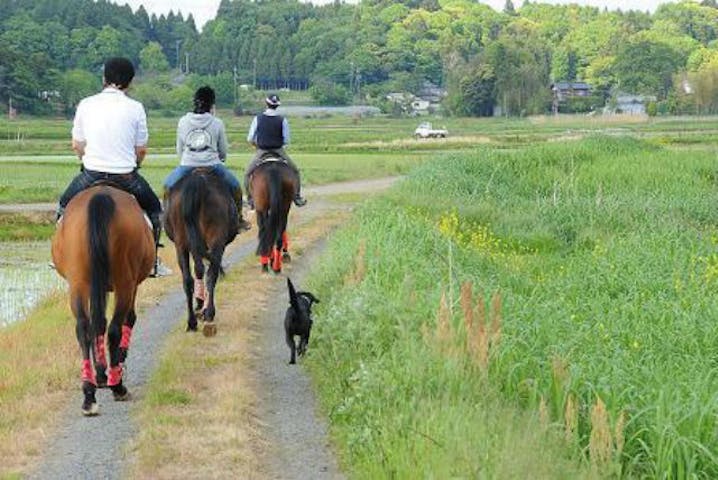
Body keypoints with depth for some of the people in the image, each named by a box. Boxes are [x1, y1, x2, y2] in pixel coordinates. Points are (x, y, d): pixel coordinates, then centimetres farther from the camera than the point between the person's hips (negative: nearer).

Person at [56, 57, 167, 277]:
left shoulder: (86, 105, 0)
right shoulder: (135, 108, -4)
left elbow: (77, 145, 6)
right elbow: (141, 150, 1)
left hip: (91, 174, 1)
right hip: (126, 176, -1)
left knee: (65, 205, 27)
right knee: (154, 209, 21)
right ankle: (152, 259, 15)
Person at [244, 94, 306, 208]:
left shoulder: (258, 119, -5)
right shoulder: (282, 120, -7)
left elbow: (250, 139, -3)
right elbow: (286, 141, -6)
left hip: (262, 152, 0)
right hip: (279, 151, 0)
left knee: (247, 174, 17)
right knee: (295, 171, 19)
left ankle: (250, 199, 8)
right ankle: (297, 197, 13)